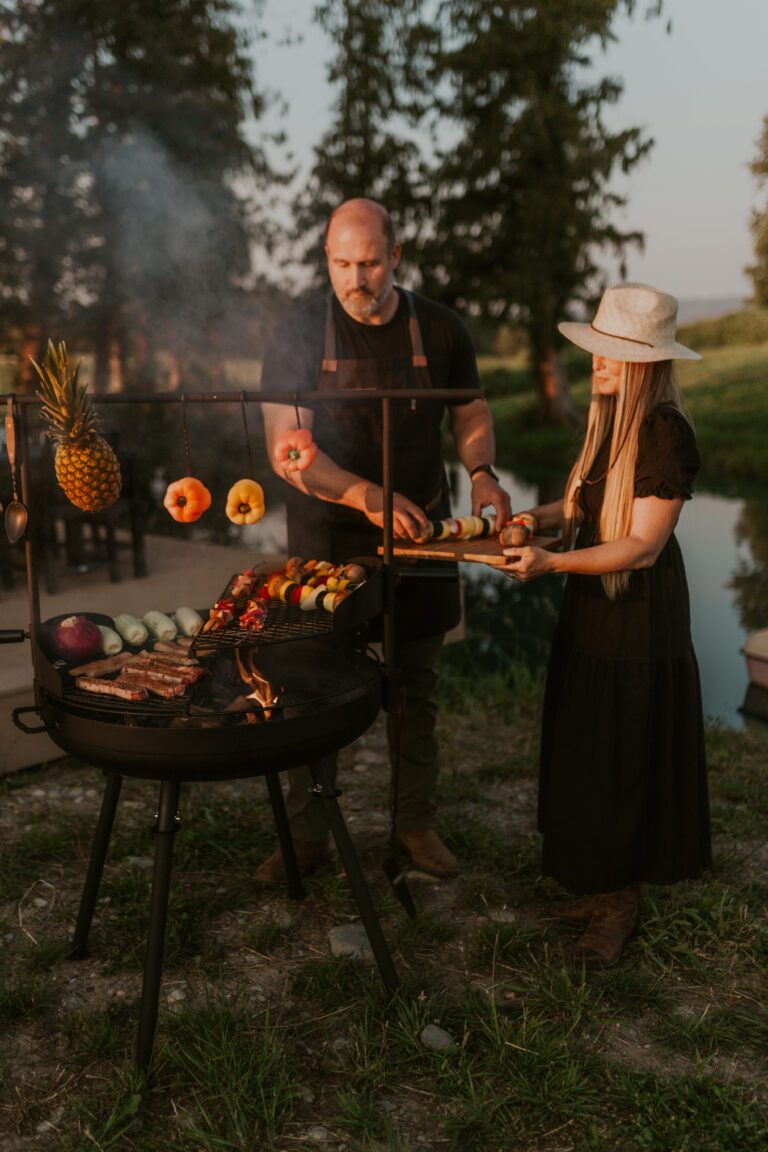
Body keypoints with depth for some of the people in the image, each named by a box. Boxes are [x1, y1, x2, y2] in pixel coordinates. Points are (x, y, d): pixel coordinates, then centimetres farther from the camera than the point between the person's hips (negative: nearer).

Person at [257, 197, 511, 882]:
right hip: (327, 539, -2)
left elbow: (471, 414, 13)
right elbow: (286, 448, -14)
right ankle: (307, 836, 20)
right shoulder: (300, 336, -8)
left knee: (416, 688, 11)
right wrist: (371, 498, -27)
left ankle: (416, 824, 28)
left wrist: (482, 473, -9)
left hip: (418, 537, 2)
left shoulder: (439, 331, -1)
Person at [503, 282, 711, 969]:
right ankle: (602, 887, 32)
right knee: (587, 756, 16)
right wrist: (537, 518, -3)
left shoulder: (665, 432, -20)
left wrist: (552, 563, -30)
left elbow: (642, 545, -23)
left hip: (638, 616, -9)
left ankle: (622, 904, 22)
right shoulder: (609, 421, 7)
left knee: (624, 763, 4)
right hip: (593, 607, 9)